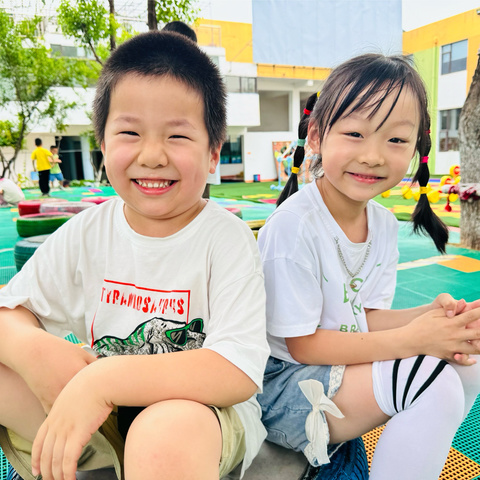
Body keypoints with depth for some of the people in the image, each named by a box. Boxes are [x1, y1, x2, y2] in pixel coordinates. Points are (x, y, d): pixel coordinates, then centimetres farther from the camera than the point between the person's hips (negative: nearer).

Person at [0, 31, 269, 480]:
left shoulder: (227, 238, -16)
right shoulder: (86, 232, -3)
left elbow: (240, 373, -25)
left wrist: (106, 379, -31)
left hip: (200, 410, -4)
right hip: (94, 412, 5)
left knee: (166, 436, -38)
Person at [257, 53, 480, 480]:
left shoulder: (384, 225, 0)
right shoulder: (294, 224, -24)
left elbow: (366, 317, 1)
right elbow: (302, 344, -20)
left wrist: (435, 316, -18)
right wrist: (410, 339, -24)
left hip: (344, 364, 7)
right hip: (279, 388, -7)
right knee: (434, 382, -22)